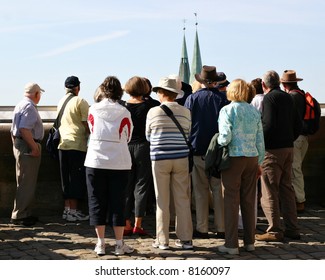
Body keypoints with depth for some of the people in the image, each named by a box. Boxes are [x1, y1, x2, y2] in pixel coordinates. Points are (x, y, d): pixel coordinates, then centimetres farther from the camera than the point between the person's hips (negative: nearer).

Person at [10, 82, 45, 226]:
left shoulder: (20, 105, 17)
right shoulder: (29, 107, -15)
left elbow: (14, 130, 20)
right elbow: (24, 129, -26)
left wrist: (15, 145, 23)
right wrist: (34, 147, -22)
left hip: (18, 144, 11)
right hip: (27, 147, -11)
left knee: (26, 183, 16)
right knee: (26, 183, -7)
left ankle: (25, 213, 22)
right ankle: (19, 216, -4)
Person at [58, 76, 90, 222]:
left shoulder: (61, 102, 11)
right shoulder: (80, 102, -7)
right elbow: (86, 124, -10)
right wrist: (90, 139, -1)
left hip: (62, 144, 6)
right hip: (77, 144, -6)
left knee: (66, 178, 12)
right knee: (77, 178, -1)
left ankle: (67, 208, 15)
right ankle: (73, 211, -1)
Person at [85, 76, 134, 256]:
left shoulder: (93, 110, -1)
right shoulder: (124, 113, -3)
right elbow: (127, 137, 7)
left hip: (95, 162, 1)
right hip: (119, 163, 0)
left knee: (97, 202, 8)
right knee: (118, 203, 6)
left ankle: (100, 243, 9)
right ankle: (119, 244, 8)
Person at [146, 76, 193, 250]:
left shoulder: (153, 112, -4)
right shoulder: (185, 112, 0)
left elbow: (148, 136, 7)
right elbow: (188, 135, 8)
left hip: (160, 159, -2)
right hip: (181, 158, 2)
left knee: (162, 201, 5)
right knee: (183, 200, 8)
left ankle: (162, 240, 9)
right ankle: (185, 239, 11)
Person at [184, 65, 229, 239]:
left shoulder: (192, 99, -2)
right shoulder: (223, 99, -2)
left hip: (197, 151, 0)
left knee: (200, 191, 5)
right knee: (219, 190, 5)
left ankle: (202, 229, 6)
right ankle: (221, 228, 5)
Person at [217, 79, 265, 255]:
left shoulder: (227, 110, -7)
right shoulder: (254, 112, 9)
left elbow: (225, 136, -18)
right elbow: (260, 140, 11)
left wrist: (218, 143, 3)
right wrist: (259, 163, 18)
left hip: (234, 158, -5)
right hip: (252, 158, 5)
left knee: (231, 201, 0)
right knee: (249, 201, 11)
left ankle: (231, 244, 2)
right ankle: (250, 242, 17)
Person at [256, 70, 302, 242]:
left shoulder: (269, 98, -11)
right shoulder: (288, 98, 13)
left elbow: (268, 125, -21)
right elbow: (298, 126, 14)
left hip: (273, 150, -8)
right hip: (289, 148, 8)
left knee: (269, 191, -2)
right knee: (286, 188, 14)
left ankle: (275, 231, -1)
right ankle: (292, 229, 16)